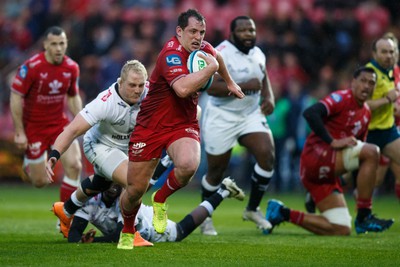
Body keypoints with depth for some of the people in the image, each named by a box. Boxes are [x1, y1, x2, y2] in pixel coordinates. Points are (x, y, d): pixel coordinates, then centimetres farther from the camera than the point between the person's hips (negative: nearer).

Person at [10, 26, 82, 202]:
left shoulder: (72, 67, -5)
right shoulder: (31, 67, -19)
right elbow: (15, 97, -15)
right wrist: (19, 132, -15)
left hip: (59, 123, 3)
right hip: (33, 126, -3)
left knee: (74, 165, -18)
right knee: (40, 182, 2)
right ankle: (28, 163, 40)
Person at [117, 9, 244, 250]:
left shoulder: (203, 48, 2)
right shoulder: (172, 53, -22)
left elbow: (217, 58, 29)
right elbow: (183, 88, -40)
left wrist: (230, 82, 41)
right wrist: (211, 68, -28)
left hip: (184, 125, 4)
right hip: (150, 127, -4)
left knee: (188, 165, -31)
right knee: (135, 189, 3)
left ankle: (161, 199, 0)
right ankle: (127, 231, 35)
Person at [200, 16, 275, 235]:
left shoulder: (258, 54, 6)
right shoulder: (221, 54, -18)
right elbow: (210, 87, -28)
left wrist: (269, 97, 3)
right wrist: (245, 86, -30)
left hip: (251, 115, 6)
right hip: (222, 118, -6)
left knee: (267, 155, -15)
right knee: (216, 171, 4)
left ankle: (252, 209, 4)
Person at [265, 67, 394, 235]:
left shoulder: (366, 113, 18)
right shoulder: (342, 98, -7)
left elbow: (357, 152, 23)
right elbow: (310, 113, -23)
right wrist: (332, 142, -25)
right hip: (316, 156, -9)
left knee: (341, 231, 4)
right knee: (372, 151, -26)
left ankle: (282, 213, 13)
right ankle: (364, 218, -22)